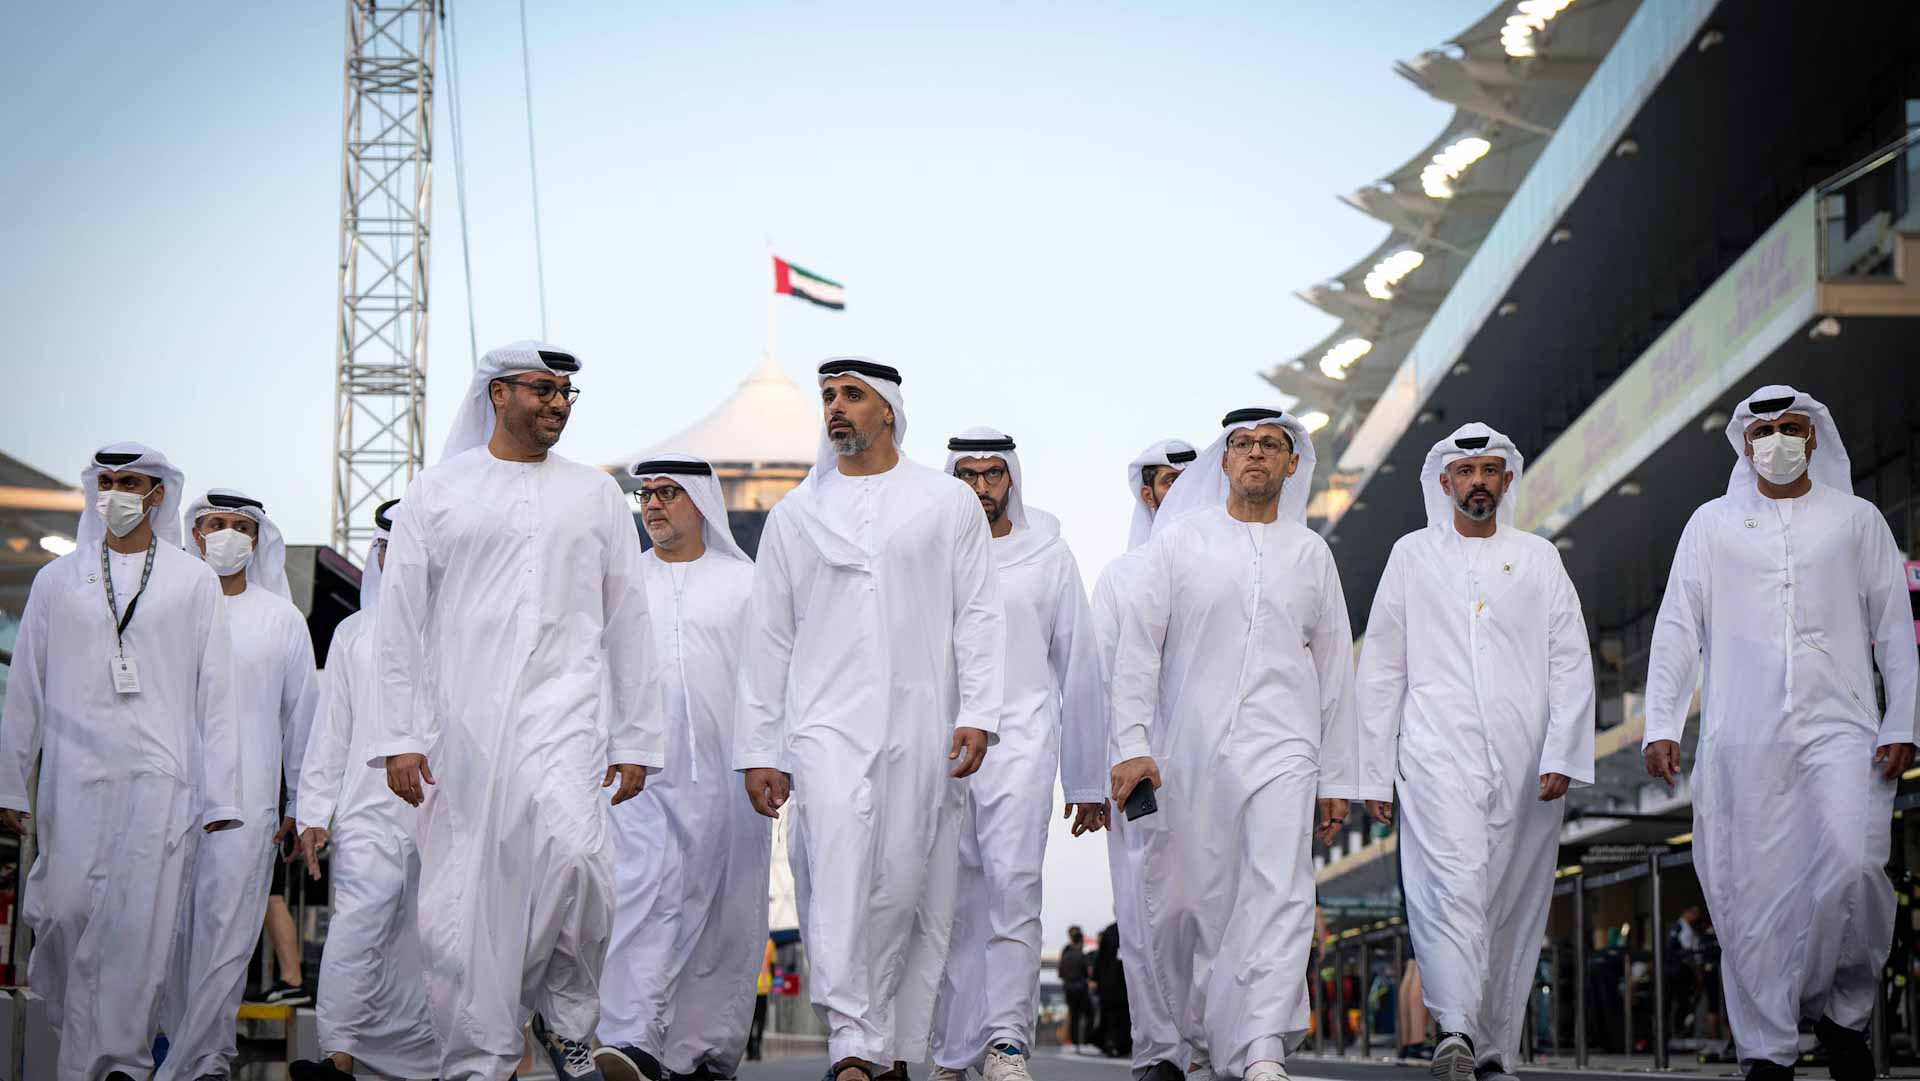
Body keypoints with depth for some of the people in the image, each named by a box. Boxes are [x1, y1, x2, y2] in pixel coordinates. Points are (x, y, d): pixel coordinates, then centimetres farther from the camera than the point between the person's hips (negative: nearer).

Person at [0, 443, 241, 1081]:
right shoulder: (58, 580, 13)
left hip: (160, 778, -1)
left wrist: (220, 796, 0)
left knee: (142, 927, -8)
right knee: (66, 911, -6)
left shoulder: (194, 582, 10)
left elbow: (214, 693, 6)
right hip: (75, 777, 1)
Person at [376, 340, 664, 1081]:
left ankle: (565, 1016, -2)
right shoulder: (437, 492, 10)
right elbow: (401, 622, 8)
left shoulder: (596, 494, 14)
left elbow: (627, 623, 15)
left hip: (563, 707, 0)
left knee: (576, 853, -24)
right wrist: (399, 736, 1)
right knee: (462, 902, -2)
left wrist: (636, 739, 10)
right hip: (461, 722, 0)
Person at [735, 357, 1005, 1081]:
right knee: (838, 866, -19)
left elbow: (978, 614, 7)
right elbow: (768, 639, 15)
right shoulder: (795, 514, 15)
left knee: (909, 891, -2)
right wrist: (758, 750, 10)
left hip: (921, 729, 0)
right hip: (827, 723, 0)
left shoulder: (948, 503, 11)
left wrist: (977, 714, -5)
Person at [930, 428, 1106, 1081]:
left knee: (1014, 884, -17)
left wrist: (1087, 781, 11)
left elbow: (1078, 671, 12)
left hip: (1021, 739, -1)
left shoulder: (1049, 557, 10)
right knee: (954, 899, 1)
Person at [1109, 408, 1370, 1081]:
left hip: (1279, 752, 0)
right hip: (1186, 753, 0)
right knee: (1183, 904, 2)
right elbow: (1137, 647, 4)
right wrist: (1130, 745, -7)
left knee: (1280, 894, -17)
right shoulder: (1180, 540, 8)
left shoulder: (1310, 554, 14)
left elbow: (1334, 671, 16)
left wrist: (1337, 779, 14)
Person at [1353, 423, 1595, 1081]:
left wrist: (1562, 755, -5)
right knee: (1454, 886, -21)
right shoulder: (1412, 556, 13)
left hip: (1526, 766, 2)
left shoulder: (1538, 558, 15)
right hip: (1439, 755, -2)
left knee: (1514, 909, 2)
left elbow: (1571, 662, 8)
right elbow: (1381, 669, 12)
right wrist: (1373, 770, 6)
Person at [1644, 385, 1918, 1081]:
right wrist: (1661, 726, 2)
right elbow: (1677, 628, 10)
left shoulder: (1857, 520, 13)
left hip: (1839, 728, -1)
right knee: (1752, 893, -2)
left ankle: (1842, 1009, 4)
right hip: (1741, 739, 1)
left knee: (1853, 868, -19)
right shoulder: (1713, 524, 14)